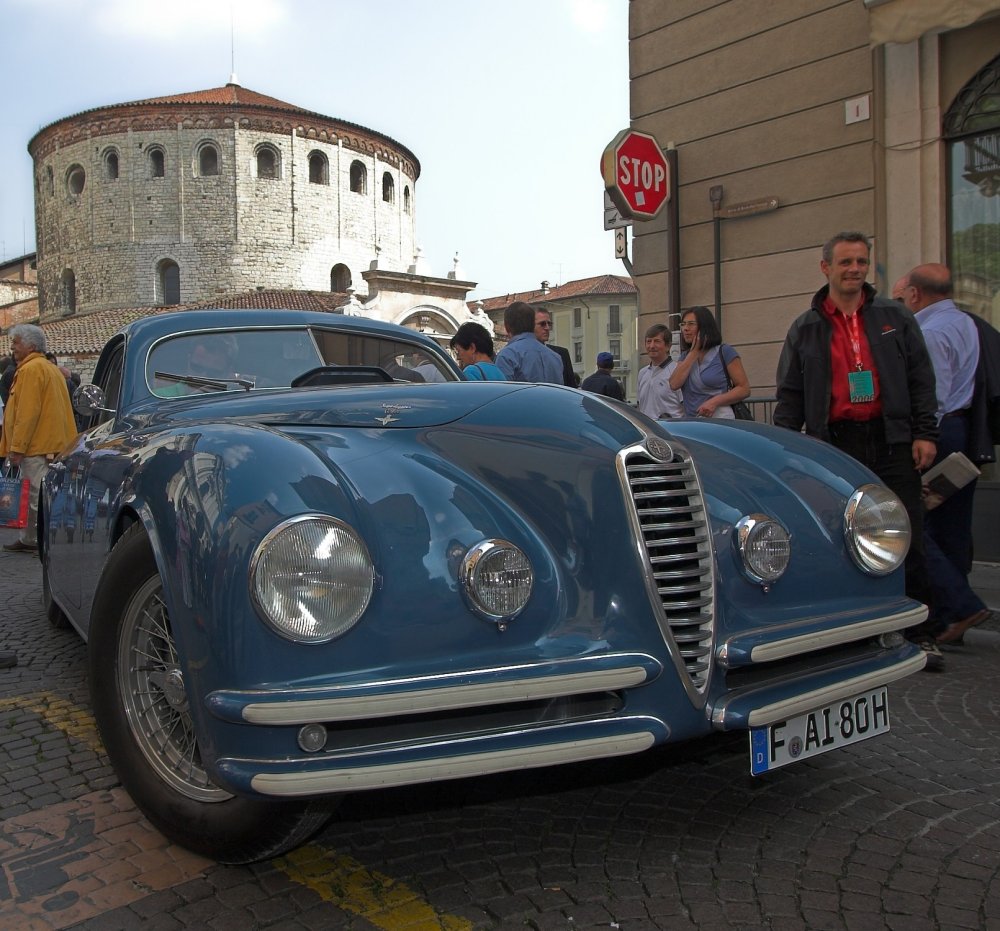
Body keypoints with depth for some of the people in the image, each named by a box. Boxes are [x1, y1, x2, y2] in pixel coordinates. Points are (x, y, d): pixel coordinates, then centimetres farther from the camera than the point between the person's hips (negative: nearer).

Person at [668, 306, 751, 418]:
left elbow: (744, 389, -3)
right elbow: (674, 385, -3)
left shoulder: (724, 351, 1)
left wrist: (715, 402, -17)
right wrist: (694, 351, 1)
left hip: (720, 421, -5)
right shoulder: (685, 356, 17)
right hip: (691, 422, 5)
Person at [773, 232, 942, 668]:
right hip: (835, 446, 0)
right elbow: (789, 395, 8)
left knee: (906, 542, 1)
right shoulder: (806, 329, 8)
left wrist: (925, 433, 0)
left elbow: (921, 378, 9)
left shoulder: (895, 318, 9)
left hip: (892, 442, 0)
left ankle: (919, 634, 10)